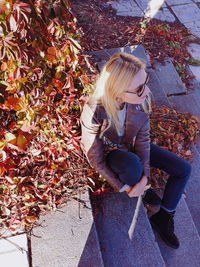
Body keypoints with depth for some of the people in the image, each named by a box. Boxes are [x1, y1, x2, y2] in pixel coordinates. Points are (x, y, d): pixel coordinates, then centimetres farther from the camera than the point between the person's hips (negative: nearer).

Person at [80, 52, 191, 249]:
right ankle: (143, 192, -1)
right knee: (132, 165, -39)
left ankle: (163, 217, 13)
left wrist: (144, 176, -22)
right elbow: (95, 158, -24)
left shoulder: (141, 98, -26)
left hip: (130, 145, 5)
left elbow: (143, 137, -15)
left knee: (183, 169, -4)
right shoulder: (94, 113, -36)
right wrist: (123, 187, -20)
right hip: (108, 152, -4)